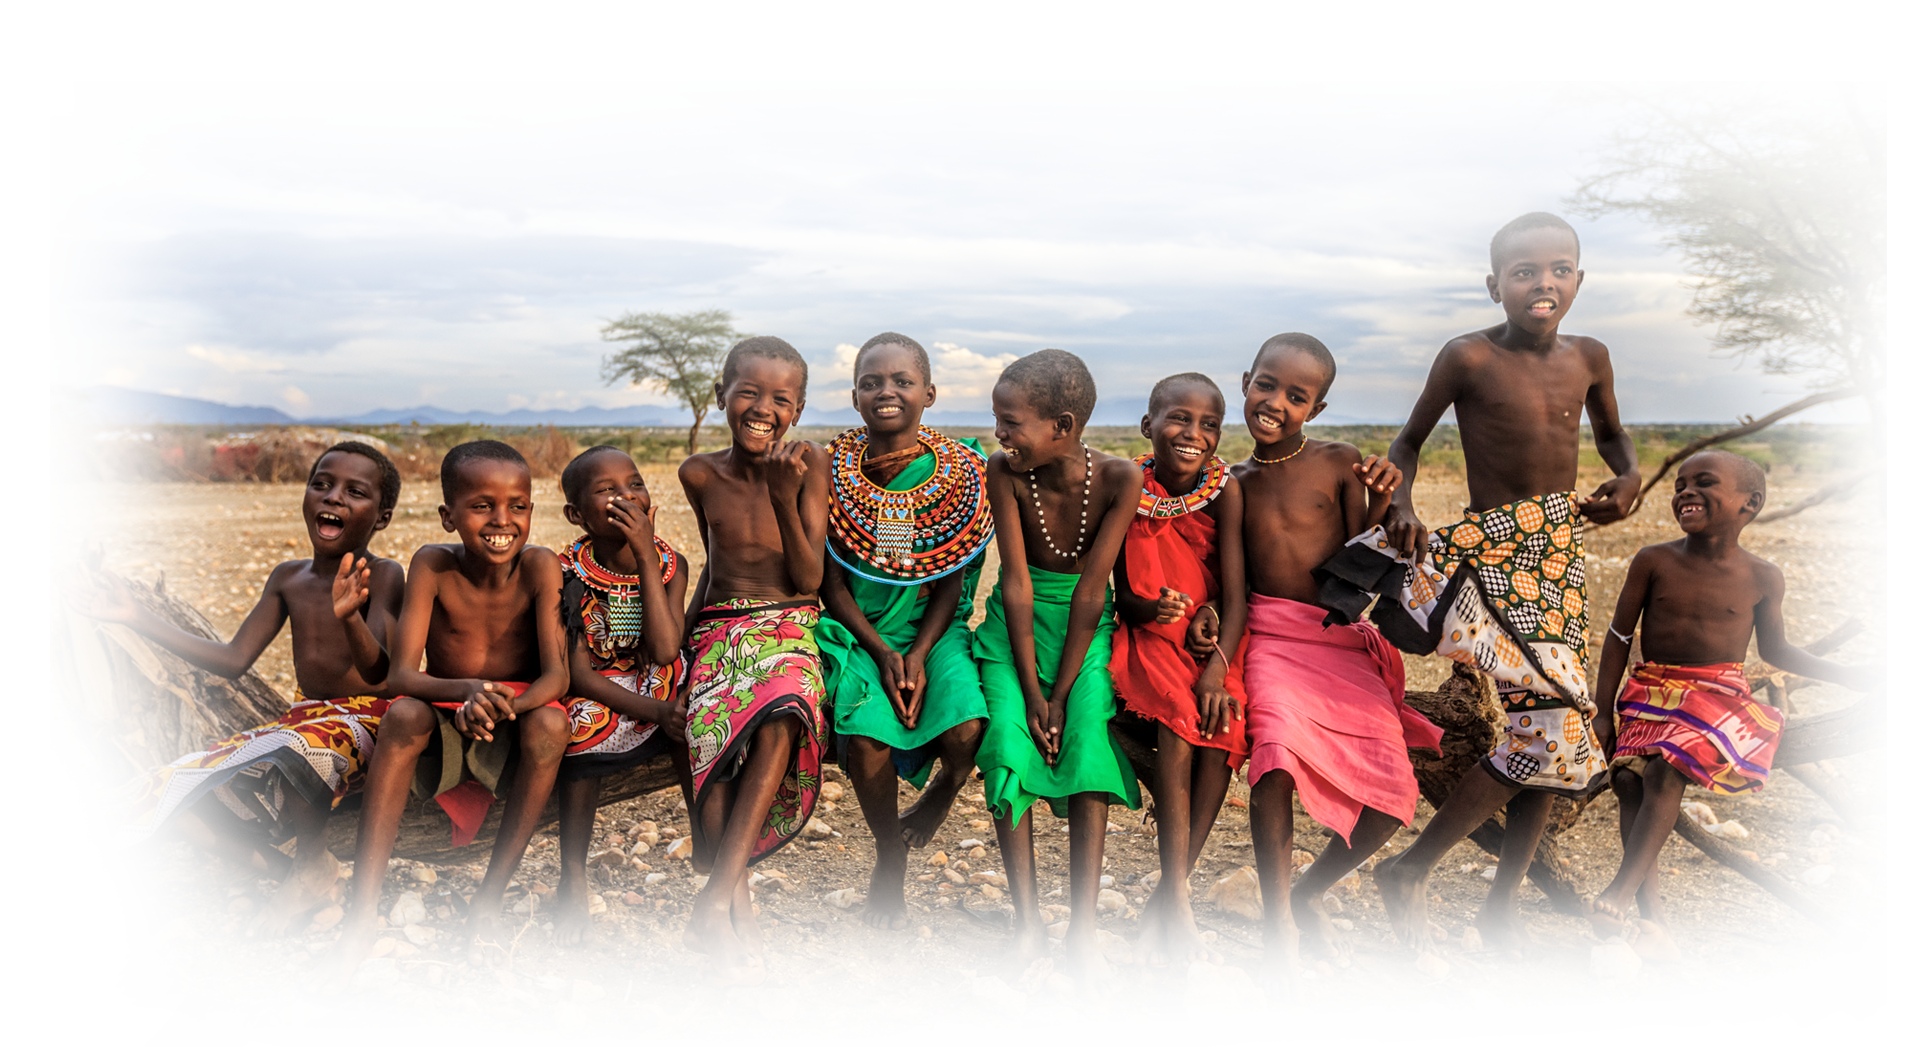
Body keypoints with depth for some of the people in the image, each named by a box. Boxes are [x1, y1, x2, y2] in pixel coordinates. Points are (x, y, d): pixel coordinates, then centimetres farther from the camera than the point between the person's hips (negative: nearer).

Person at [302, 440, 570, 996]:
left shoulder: (538, 566, -15)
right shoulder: (433, 565, -13)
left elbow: (556, 674, -21)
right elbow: (399, 675, -21)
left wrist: (504, 704, -42)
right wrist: (466, 690, -42)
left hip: (517, 731, -1)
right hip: (446, 729, 1)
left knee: (551, 723, -33)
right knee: (403, 716, -31)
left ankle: (488, 901, -17)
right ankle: (362, 918, -27)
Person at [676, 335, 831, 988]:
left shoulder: (808, 466, 2)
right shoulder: (700, 475, 9)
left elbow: (809, 580, -3)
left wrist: (784, 497, -14)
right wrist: (684, 629, 16)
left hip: (790, 631, -2)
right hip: (720, 634, 2)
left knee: (778, 723, -35)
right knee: (714, 749, -29)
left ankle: (713, 904, -34)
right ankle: (739, 912, -16)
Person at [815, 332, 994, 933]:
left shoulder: (961, 469, -4)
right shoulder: (831, 467, -3)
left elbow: (951, 582, -2)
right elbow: (831, 583, -2)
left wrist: (919, 654, -14)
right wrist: (881, 652, -13)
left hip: (933, 631, 0)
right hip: (856, 632, 0)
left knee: (967, 730, -25)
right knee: (866, 736, -25)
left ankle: (938, 797, 14)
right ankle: (888, 851, 7)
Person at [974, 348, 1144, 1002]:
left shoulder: (1120, 478, -18)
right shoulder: (1004, 472, -15)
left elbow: (1091, 590, -18)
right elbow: (1016, 582, -16)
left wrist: (1061, 691, -20)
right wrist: (1030, 690, -19)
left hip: (1085, 629, -1)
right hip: (1018, 626, 1)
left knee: (1086, 741, -23)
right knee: (1007, 745, -20)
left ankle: (1083, 931, -15)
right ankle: (1028, 925, -8)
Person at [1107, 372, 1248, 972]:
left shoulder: (1224, 490, -6)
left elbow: (1235, 594, -11)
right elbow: (1120, 592, 2)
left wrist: (1218, 667, -25)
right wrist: (1149, 608, -20)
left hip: (1212, 644, 1)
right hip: (1149, 638, -1)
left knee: (1222, 728, -26)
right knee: (1176, 720, -29)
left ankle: (1162, 901, -13)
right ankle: (1178, 907, -24)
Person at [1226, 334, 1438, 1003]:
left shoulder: (1339, 466, 3)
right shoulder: (1233, 485, 10)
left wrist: (1379, 503, -15)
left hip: (1345, 643, 1)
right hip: (1271, 638, 0)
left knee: (1392, 797, -9)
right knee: (1277, 754, -28)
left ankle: (1310, 892, 21)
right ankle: (1279, 932, -10)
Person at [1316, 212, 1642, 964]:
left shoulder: (1588, 357, 9)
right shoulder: (1469, 357, -7)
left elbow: (1611, 432, 25)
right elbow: (1410, 438, 2)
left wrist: (1630, 477, 4)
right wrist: (1399, 502, -17)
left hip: (1562, 554, 7)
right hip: (1491, 552, -6)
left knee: (1552, 733, 8)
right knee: (1558, 714, -17)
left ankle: (1503, 903, 25)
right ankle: (1410, 868, -1)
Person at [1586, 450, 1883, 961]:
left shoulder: (1761, 578, 2)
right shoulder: (1654, 562, 0)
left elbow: (1775, 650, 19)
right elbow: (1619, 636, 2)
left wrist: (1842, 673, 8)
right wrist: (1604, 712, -2)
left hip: (1717, 697, -2)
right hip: (1650, 692, 2)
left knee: (1666, 771, -28)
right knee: (1630, 780, -20)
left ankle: (1618, 894, -29)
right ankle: (1653, 916, -19)